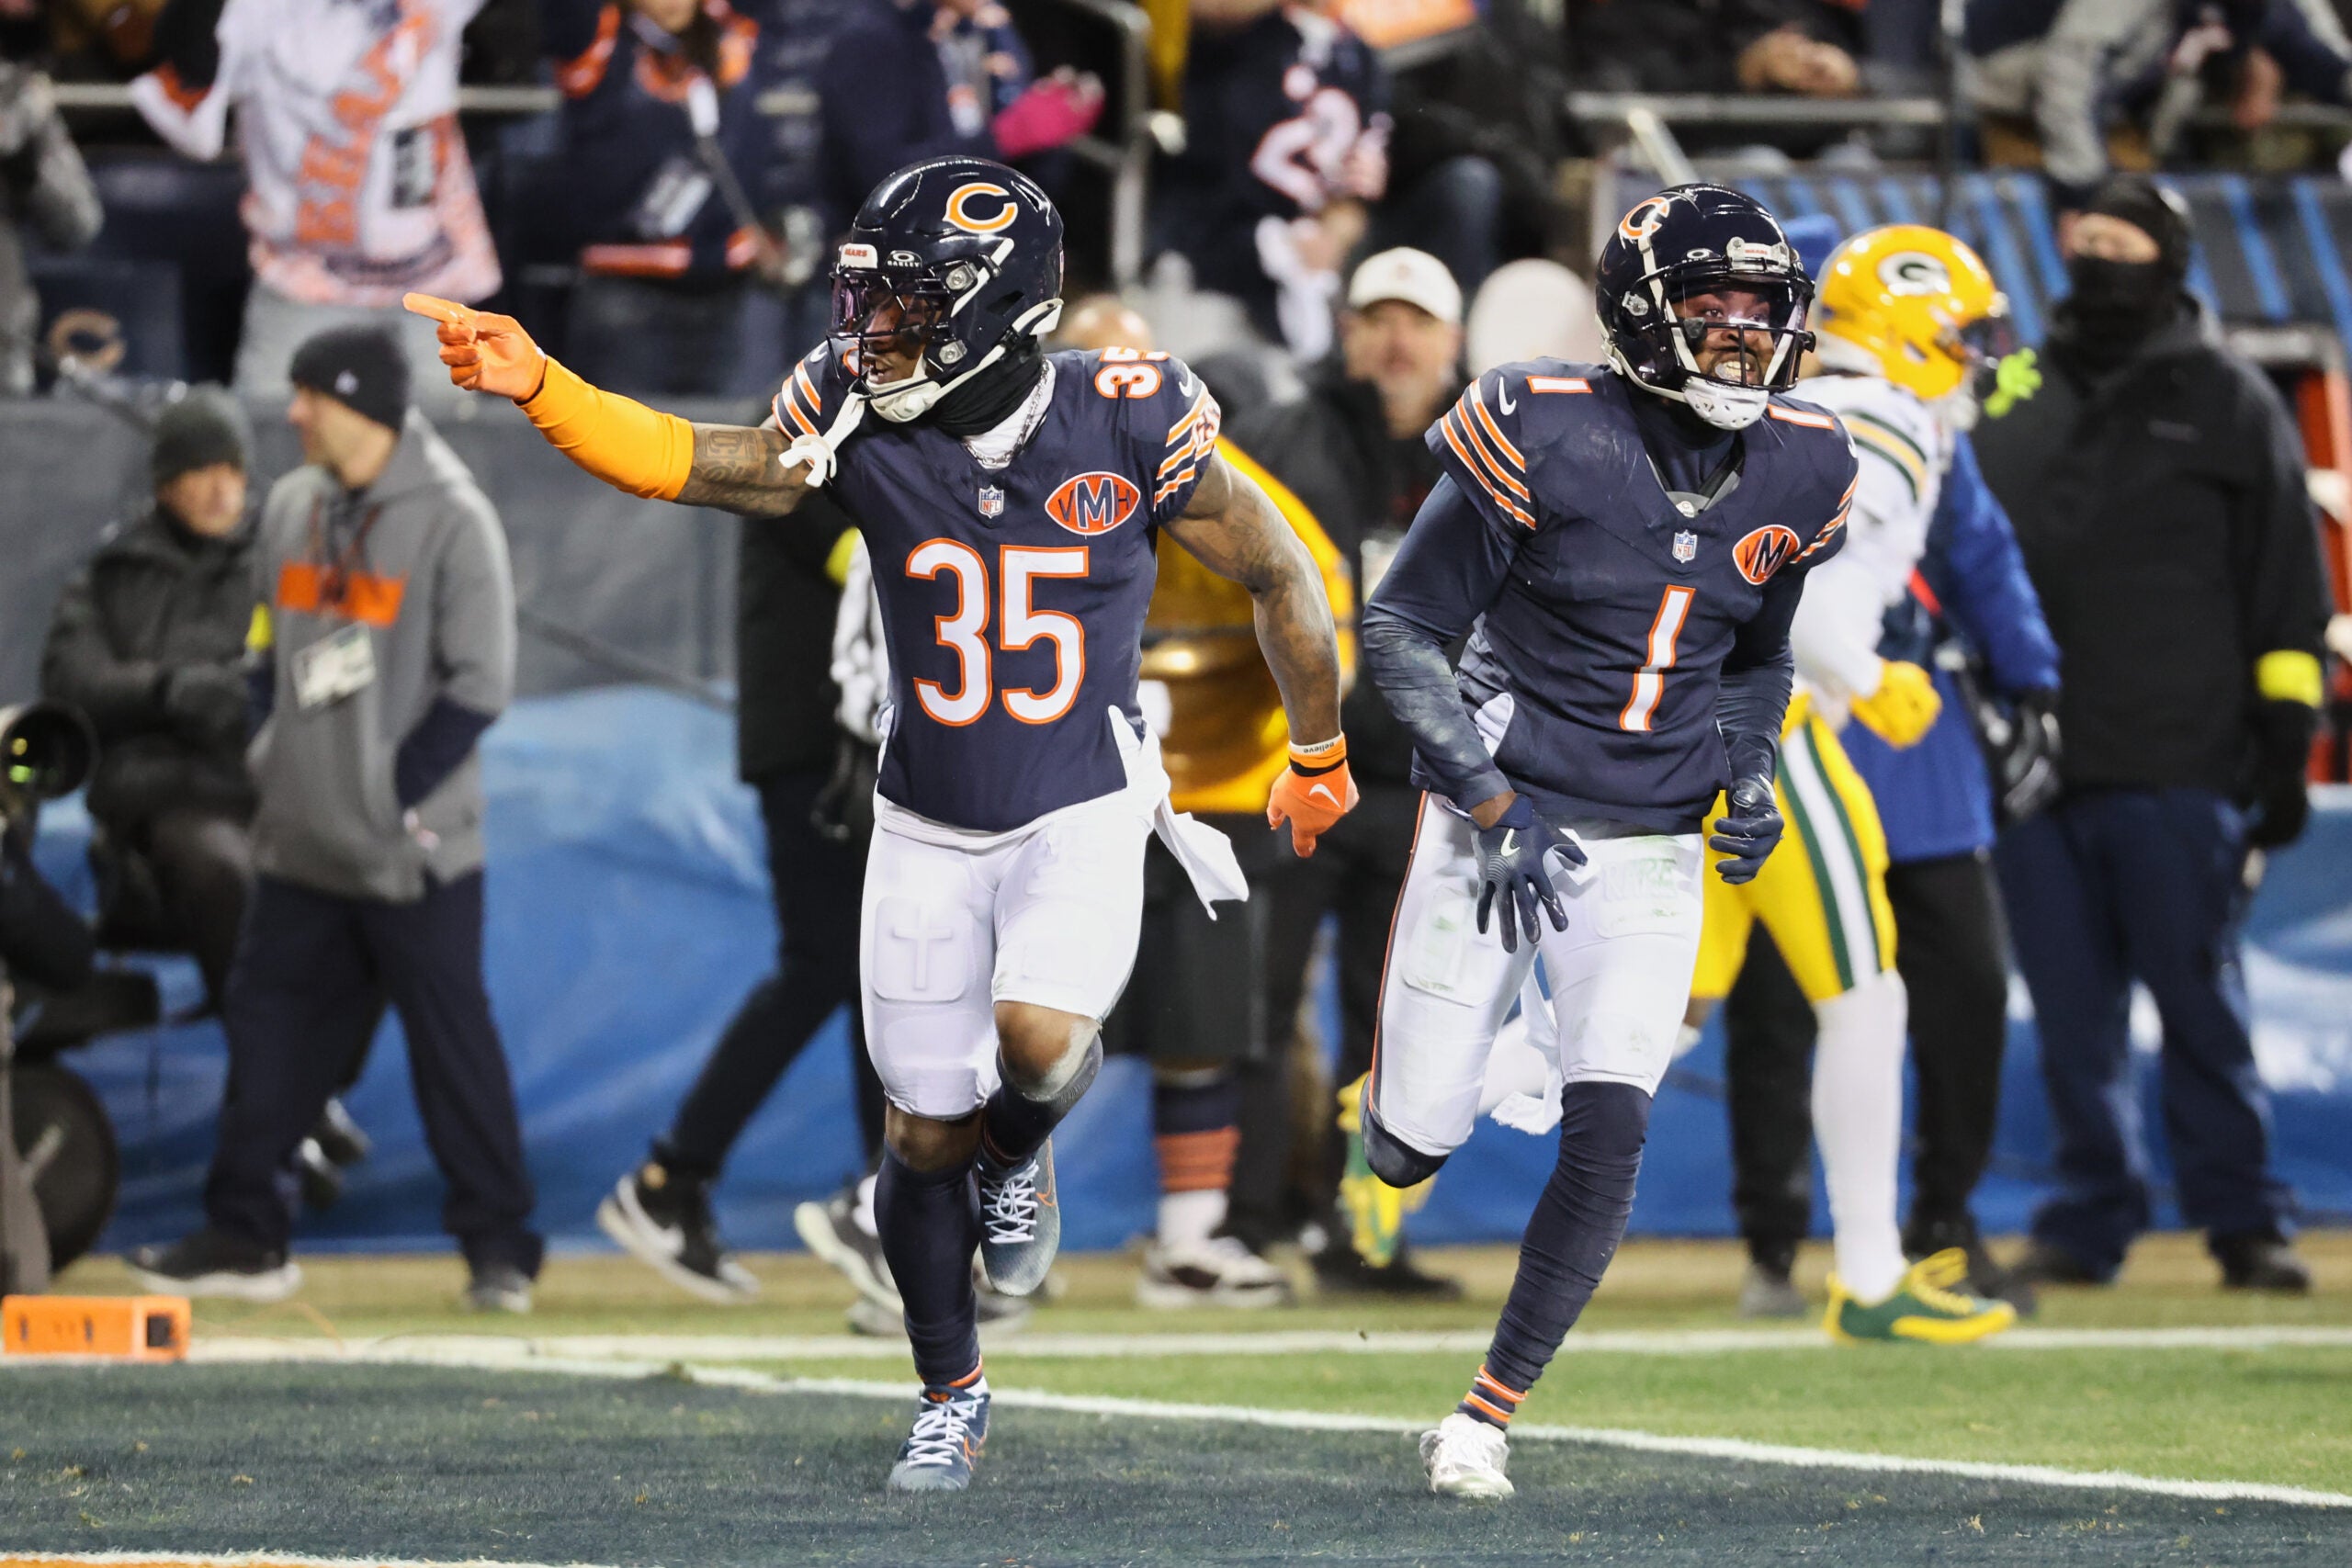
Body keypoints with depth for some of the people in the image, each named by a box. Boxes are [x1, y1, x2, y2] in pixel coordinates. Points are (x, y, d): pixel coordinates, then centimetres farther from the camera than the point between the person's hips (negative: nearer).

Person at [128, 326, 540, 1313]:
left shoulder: (450, 520, -10)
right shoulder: (292, 509, 10)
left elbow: (480, 683, -12)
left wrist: (400, 793, -14)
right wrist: (274, 753, 7)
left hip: (413, 854, -7)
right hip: (300, 846, 7)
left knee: (453, 1043, -2)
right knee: (270, 1031, 9)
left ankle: (498, 1247, 4)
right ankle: (243, 1238, 16)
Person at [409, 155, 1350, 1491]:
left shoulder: (1129, 428, -15)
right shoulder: (869, 429, -10)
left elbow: (1277, 573, -1)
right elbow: (682, 462, -17)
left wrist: (1322, 755, 11)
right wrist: (535, 386, -34)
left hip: (1083, 815, -2)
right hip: (930, 828, 2)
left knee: (1038, 1042, -28)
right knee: (927, 1134, 7)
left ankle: (1018, 1155, 9)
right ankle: (952, 1394, 29)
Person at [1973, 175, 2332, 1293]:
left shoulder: (2229, 403, 5)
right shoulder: (2009, 399, 15)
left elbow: (2287, 588, 4)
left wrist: (2284, 743, -3)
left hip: (2177, 769, -3)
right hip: (2030, 766, 4)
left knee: (2202, 1003, -3)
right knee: (2072, 1015, 5)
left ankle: (2244, 1220, 3)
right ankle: (2089, 1218, 11)